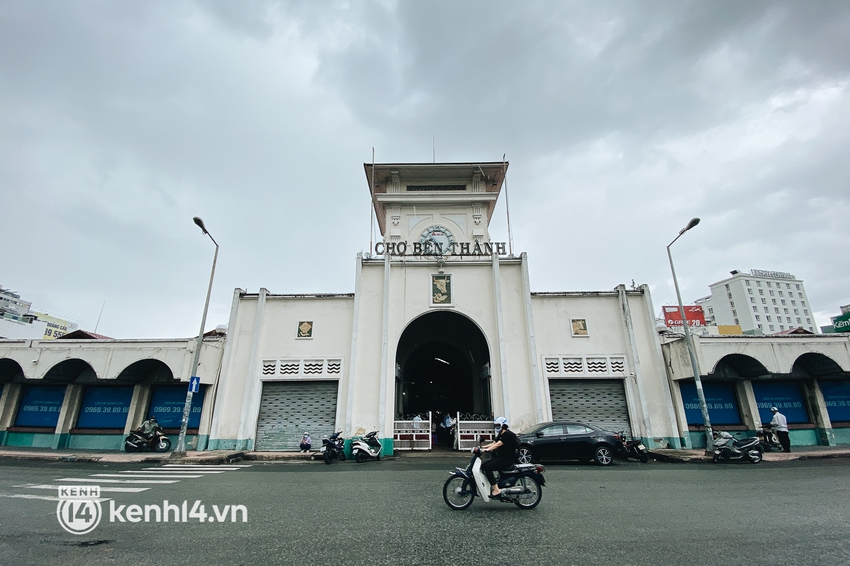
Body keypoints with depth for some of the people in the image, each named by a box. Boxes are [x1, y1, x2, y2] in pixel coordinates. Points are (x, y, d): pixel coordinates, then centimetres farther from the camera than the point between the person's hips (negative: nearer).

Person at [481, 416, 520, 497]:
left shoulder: (507, 434, -14)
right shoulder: (500, 435, 17)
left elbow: (498, 444, -25)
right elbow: (494, 443, 12)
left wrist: (487, 449, -33)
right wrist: (482, 447, -1)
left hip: (507, 459, -10)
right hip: (501, 457, 10)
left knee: (488, 467, -22)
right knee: (483, 465, 0)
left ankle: (496, 489, -20)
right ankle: (492, 485, 5)